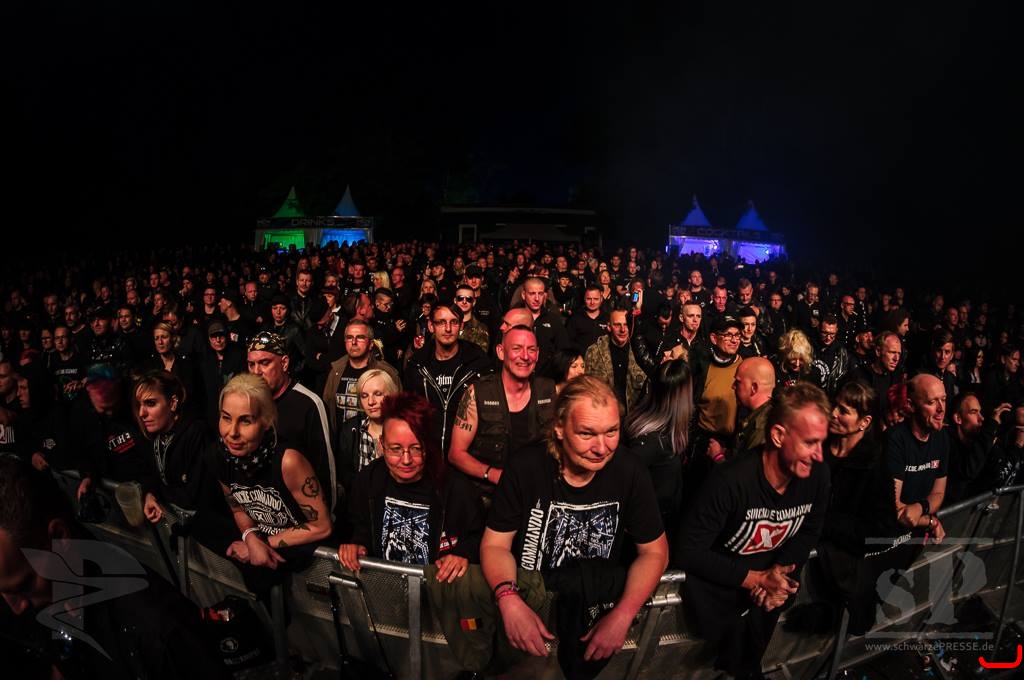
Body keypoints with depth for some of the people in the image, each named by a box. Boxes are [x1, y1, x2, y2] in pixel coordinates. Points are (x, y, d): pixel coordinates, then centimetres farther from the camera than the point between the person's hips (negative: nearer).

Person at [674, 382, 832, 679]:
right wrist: (755, 578, -23)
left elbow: (808, 532, 5)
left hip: (771, 575, 5)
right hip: (719, 577, -4)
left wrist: (778, 572, -12)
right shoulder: (730, 481, -30)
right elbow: (687, 551, -24)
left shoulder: (817, 476, -12)